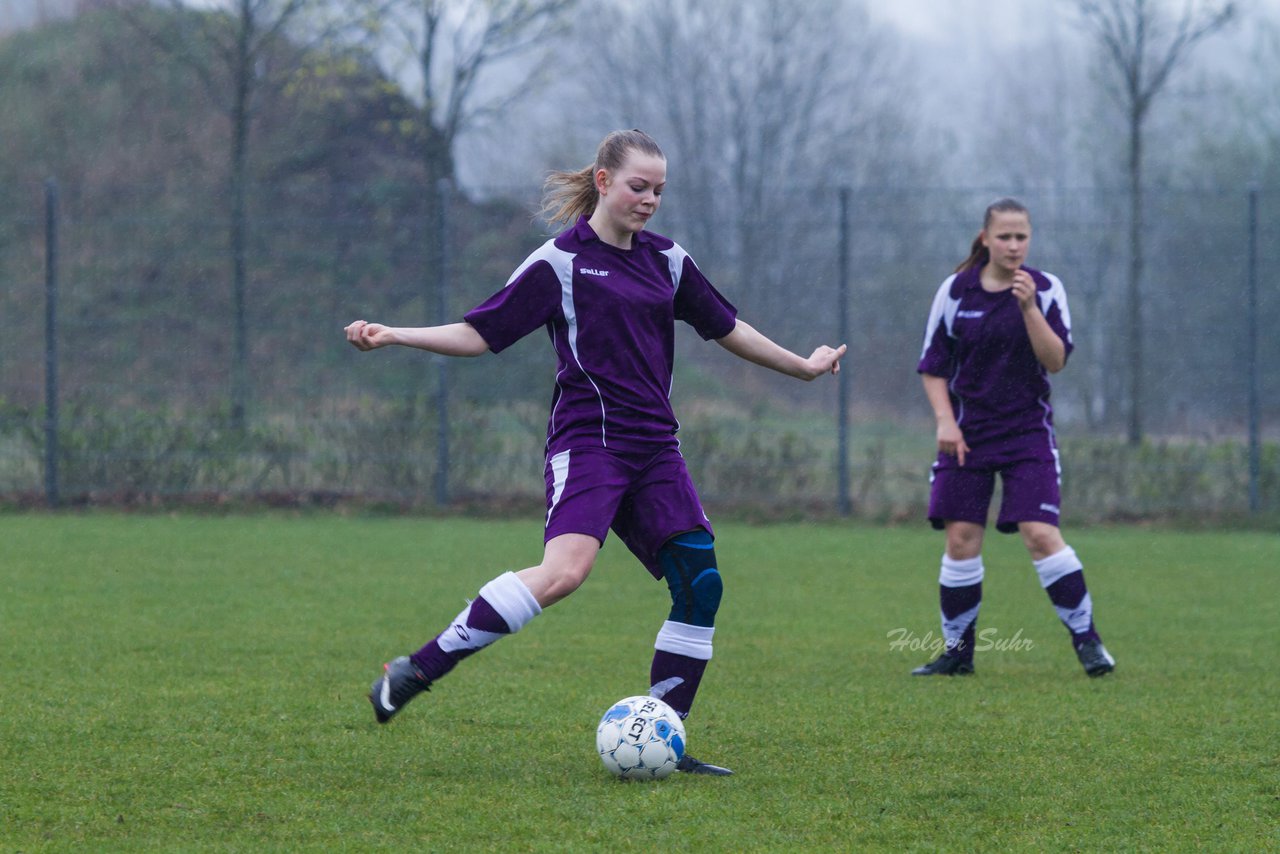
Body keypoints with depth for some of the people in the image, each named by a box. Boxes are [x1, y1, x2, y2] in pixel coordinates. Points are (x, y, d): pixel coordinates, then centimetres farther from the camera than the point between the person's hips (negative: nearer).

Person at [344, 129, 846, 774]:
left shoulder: (666, 261, 14)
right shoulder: (561, 261, -3)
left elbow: (727, 328, 28)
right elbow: (478, 334, -3)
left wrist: (803, 367, 36)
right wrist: (393, 336, -15)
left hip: (654, 448, 7)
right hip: (587, 440, -7)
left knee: (701, 585, -4)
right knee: (565, 569, -30)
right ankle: (417, 669, -25)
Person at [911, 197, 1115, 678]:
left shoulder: (1045, 290, -2)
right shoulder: (956, 291, 2)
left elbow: (1056, 361, -11)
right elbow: (933, 366, 7)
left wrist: (1029, 308, -21)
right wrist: (945, 421, -5)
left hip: (1028, 431, -2)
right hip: (968, 434, 2)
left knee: (1041, 535, -14)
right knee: (960, 539, 0)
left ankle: (1086, 639, -3)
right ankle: (957, 652, 10)